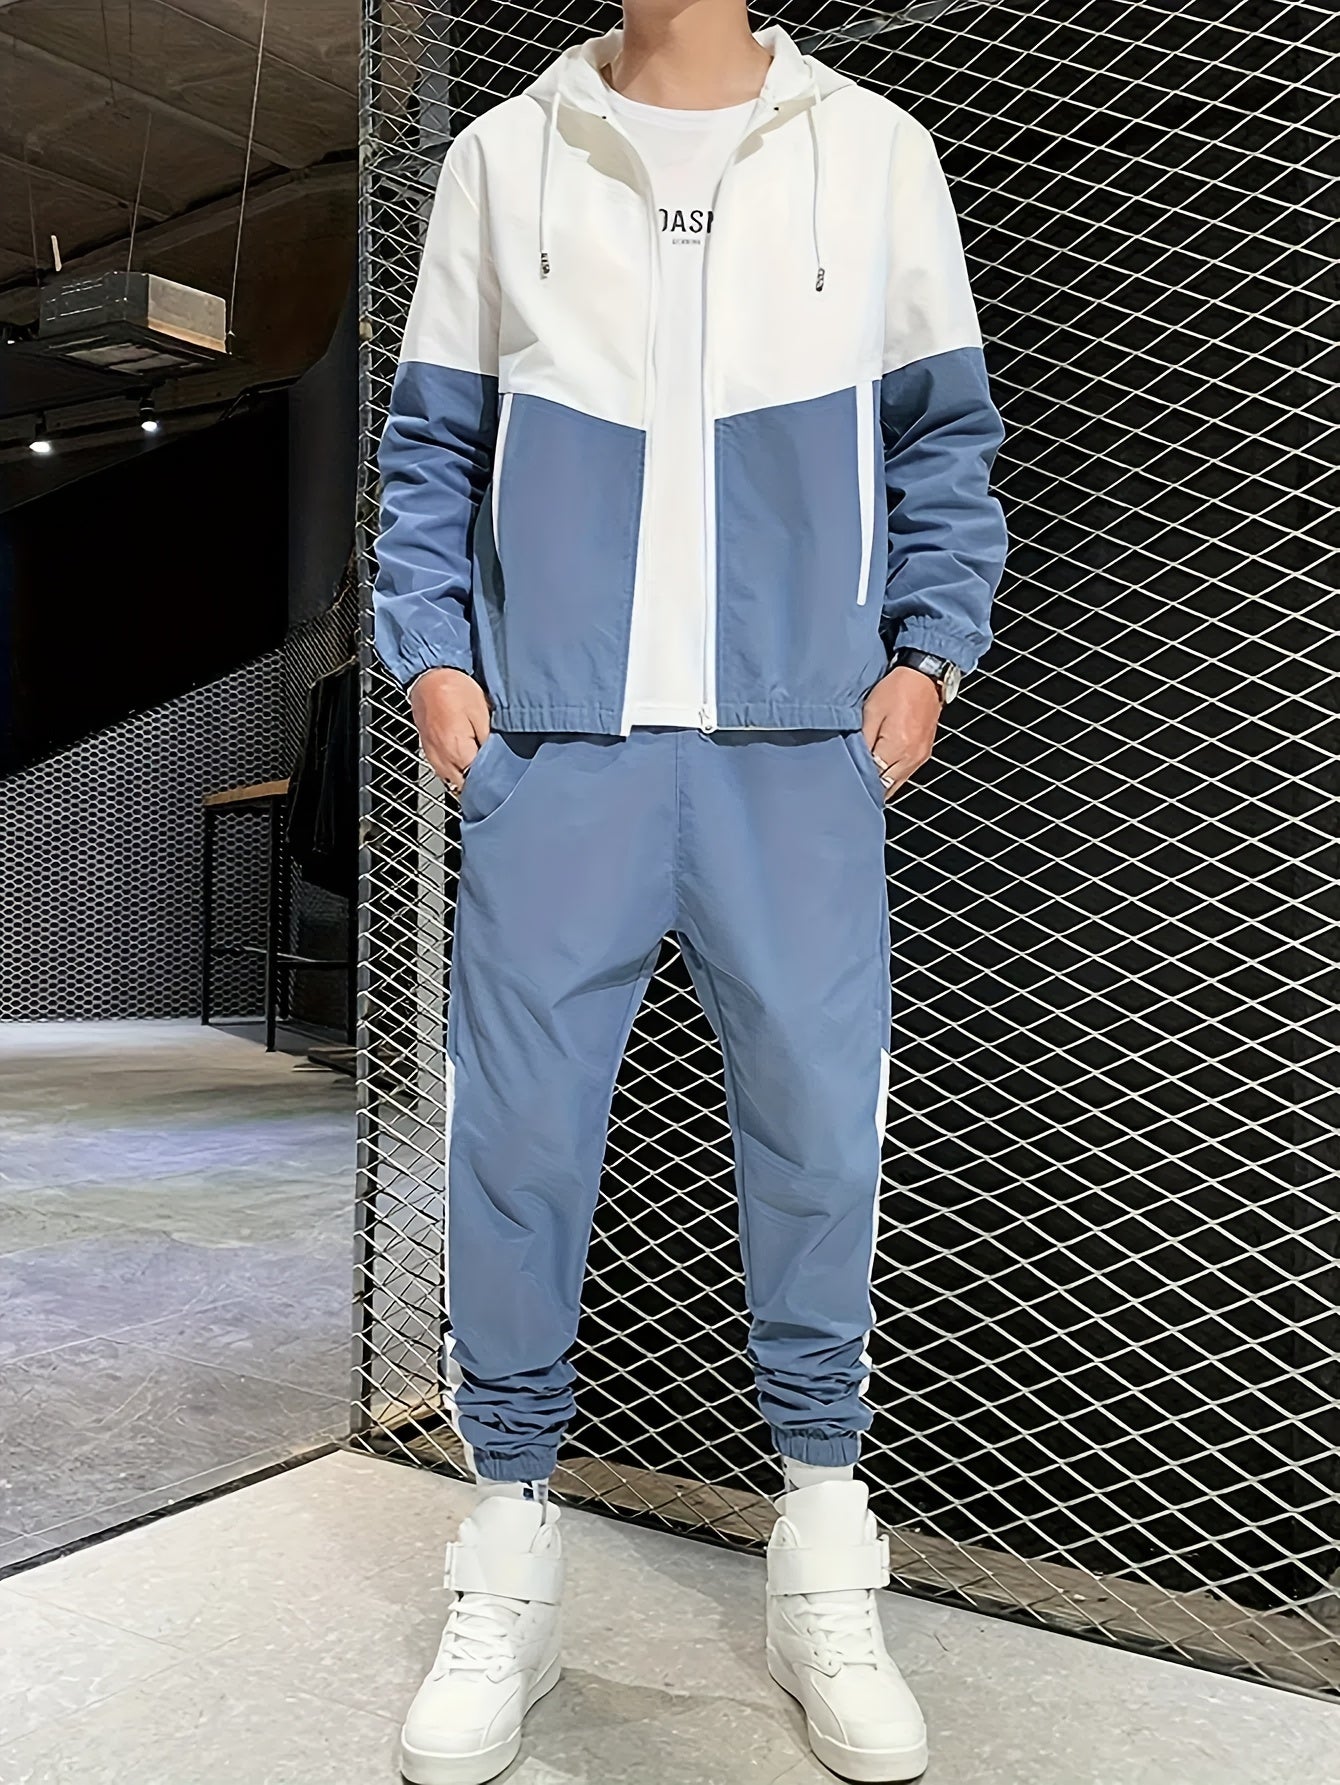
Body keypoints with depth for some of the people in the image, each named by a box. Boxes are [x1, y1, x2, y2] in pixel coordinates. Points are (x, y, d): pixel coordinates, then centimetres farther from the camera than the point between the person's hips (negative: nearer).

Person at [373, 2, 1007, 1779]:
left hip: (804, 750, 0)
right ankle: (512, 1574, 17)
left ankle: (825, 1578, 19)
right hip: (556, 745, 1)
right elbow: (432, 443, 15)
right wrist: (434, 654, 1)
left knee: (820, 1131, -1)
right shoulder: (502, 156, 16)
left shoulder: (877, 150, 15)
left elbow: (943, 435, 15)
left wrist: (924, 651, 2)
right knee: (518, 1135, -2)